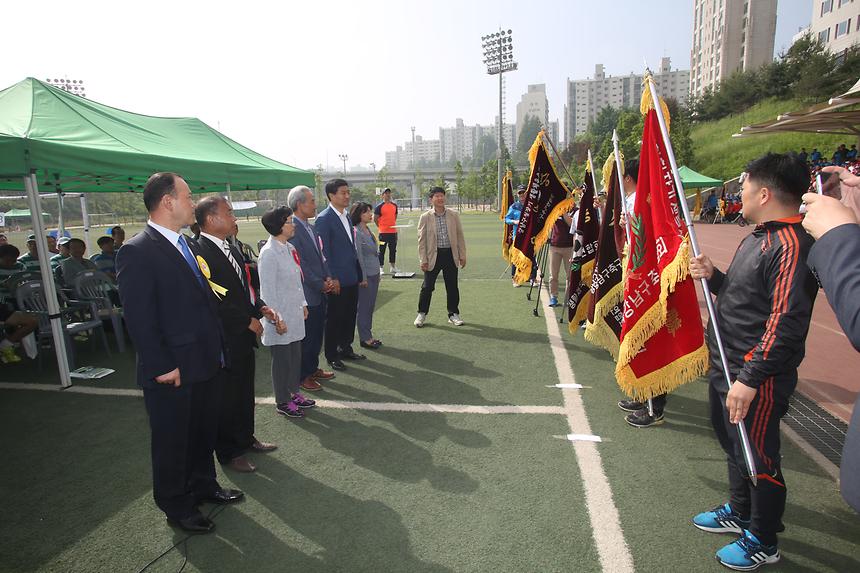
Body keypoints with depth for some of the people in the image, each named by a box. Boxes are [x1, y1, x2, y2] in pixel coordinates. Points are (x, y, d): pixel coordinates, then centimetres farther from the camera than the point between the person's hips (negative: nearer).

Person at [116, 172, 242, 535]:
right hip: (173, 373, -8)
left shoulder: (187, 245, 9)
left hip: (207, 363, 8)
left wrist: (218, 349, 11)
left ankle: (203, 485, 45)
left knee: (204, 432, 24)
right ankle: (176, 506, 33)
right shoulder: (137, 252, -18)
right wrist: (162, 367, -19)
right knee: (172, 442, 13)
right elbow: (139, 318, -20)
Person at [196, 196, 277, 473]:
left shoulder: (230, 248, 9)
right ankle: (228, 452, 26)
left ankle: (245, 437, 40)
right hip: (224, 339, -8)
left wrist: (260, 306, 4)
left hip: (243, 336, 8)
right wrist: (248, 320, -17)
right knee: (226, 396, 8)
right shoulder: (200, 252, -20)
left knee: (245, 390, 21)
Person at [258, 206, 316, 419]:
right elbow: (267, 290, -18)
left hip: (294, 313, 8)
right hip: (280, 317, -7)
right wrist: (276, 319, -17)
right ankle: (282, 402, 21)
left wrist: (303, 304, 16)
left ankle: (294, 393, 33)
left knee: (296, 355, 16)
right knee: (282, 359, 6)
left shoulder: (289, 248, 6)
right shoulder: (269, 253, -18)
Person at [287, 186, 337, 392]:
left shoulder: (311, 227, 11)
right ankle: (302, 376, 20)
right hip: (306, 294, -8)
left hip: (320, 292, 9)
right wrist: (321, 284, -13)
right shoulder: (291, 229, -17)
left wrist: (328, 278, 1)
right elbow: (299, 264, -19)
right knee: (306, 336, 4)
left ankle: (313, 368, 34)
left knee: (317, 334, 18)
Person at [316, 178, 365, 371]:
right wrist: (332, 279, -16)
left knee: (350, 315, 16)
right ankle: (332, 355, 20)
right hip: (337, 279, -8)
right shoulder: (324, 219, -13)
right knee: (334, 318, 5)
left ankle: (346, 349, 32)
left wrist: (358, 272, 15)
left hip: (352, 277, 8)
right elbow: (323, 252, -15)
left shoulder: (347, 216, 12)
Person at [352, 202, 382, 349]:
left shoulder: (368, 230, 11)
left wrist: (377, 274, 17)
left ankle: (368, 336, 23)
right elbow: (358, 257, -16)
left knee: (370, 306, 13)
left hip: (374, 274, 8)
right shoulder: (356, 232, -15)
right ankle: (365, 338, 12)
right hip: (365, 276, -8)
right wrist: (363, 278, -15)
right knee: (364, 307, 2)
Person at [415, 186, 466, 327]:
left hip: (451, 255, 2)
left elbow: (460, 236, 7)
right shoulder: (425, 217, -2)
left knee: (452, 287, 9)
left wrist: (462, 256, 4)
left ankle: (453, 314, 23)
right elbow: (422, 240, -3)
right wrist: (423, 260, -7)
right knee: (427, 287, 5)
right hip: (433, 255, -2)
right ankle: (422, 313, 21)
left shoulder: (453, 215, 4)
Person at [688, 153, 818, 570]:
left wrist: (750, 379, -27)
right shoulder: (759, 237, 10)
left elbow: (786, 323, -27)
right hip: (726, 368, 10)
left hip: (757, 380, -10)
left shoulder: (792, 247, -22)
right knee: (734, 446, 24)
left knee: (758, 458, 7)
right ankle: (739, 513, 45)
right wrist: (714, 277, 1)